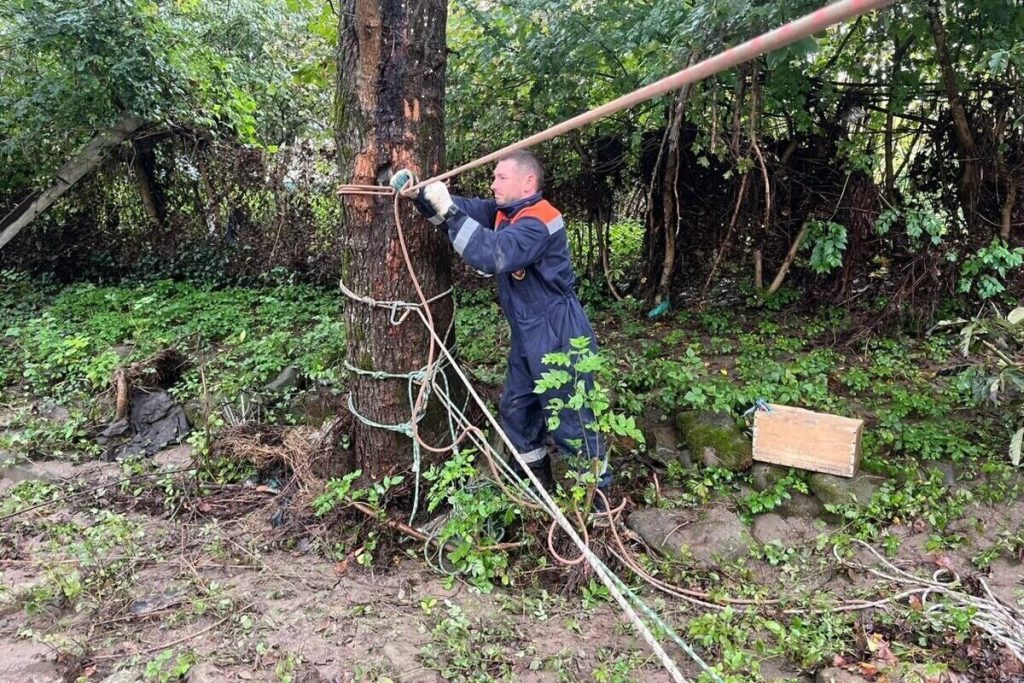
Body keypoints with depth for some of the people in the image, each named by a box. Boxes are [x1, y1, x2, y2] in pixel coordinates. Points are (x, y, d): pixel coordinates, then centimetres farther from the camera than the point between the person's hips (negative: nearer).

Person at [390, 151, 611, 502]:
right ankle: (538, 477, 38)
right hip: (528, 335, 10)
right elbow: (465, 209, 5)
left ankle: (594, 492, 16)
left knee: (571, 418, -1)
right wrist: (419, 193, -12)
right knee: (515, 406, 20)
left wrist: (448, 212, -35)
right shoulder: (504, 211, 7)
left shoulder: (539, 222, -23)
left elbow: (494, 254, -36)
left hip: (557, 336, -10)